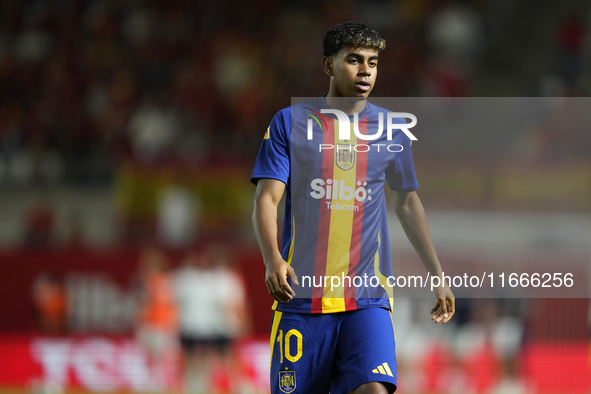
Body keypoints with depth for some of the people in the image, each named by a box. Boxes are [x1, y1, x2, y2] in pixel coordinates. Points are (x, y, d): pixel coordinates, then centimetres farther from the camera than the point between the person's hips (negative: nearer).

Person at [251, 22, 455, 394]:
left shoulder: (390, 129, 10)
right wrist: (273, 260, -21)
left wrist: (438, 276, 20)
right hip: (301, 294, -1)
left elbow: (407, 203, 21)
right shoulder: (290, 122, 3)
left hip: (368, 298, 1)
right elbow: (267, 198, -4)